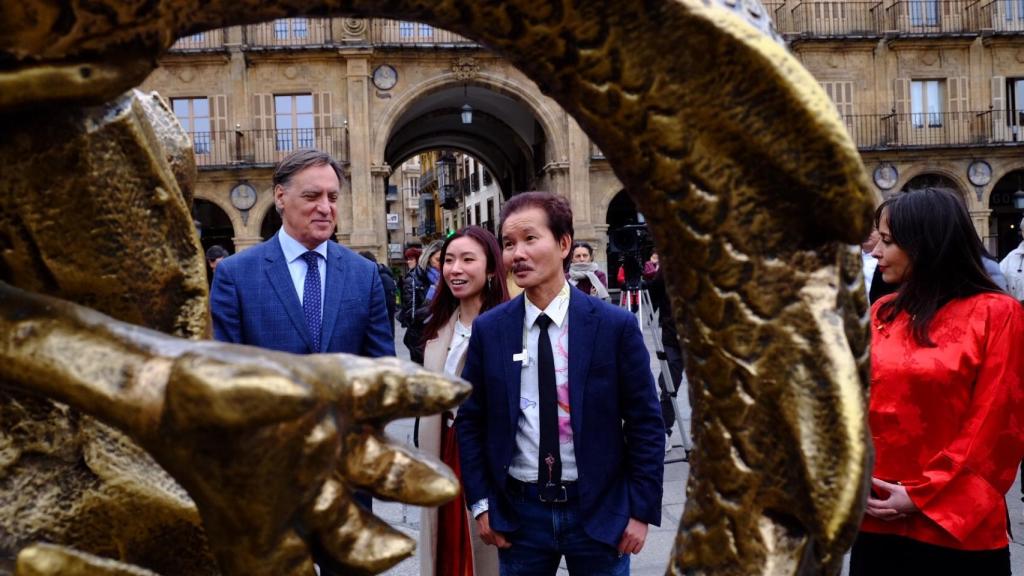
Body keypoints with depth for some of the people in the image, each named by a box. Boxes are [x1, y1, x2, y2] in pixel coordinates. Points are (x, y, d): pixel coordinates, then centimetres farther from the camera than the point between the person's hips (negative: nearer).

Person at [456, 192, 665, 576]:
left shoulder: (615, 325, -7)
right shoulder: (488, 330, -2)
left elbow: (645, 423, -3)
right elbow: (470, 420, 6)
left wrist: (642, 509, -5)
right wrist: (481, 503, 2)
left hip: (599, 510, -1)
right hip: (519, 511, 2)